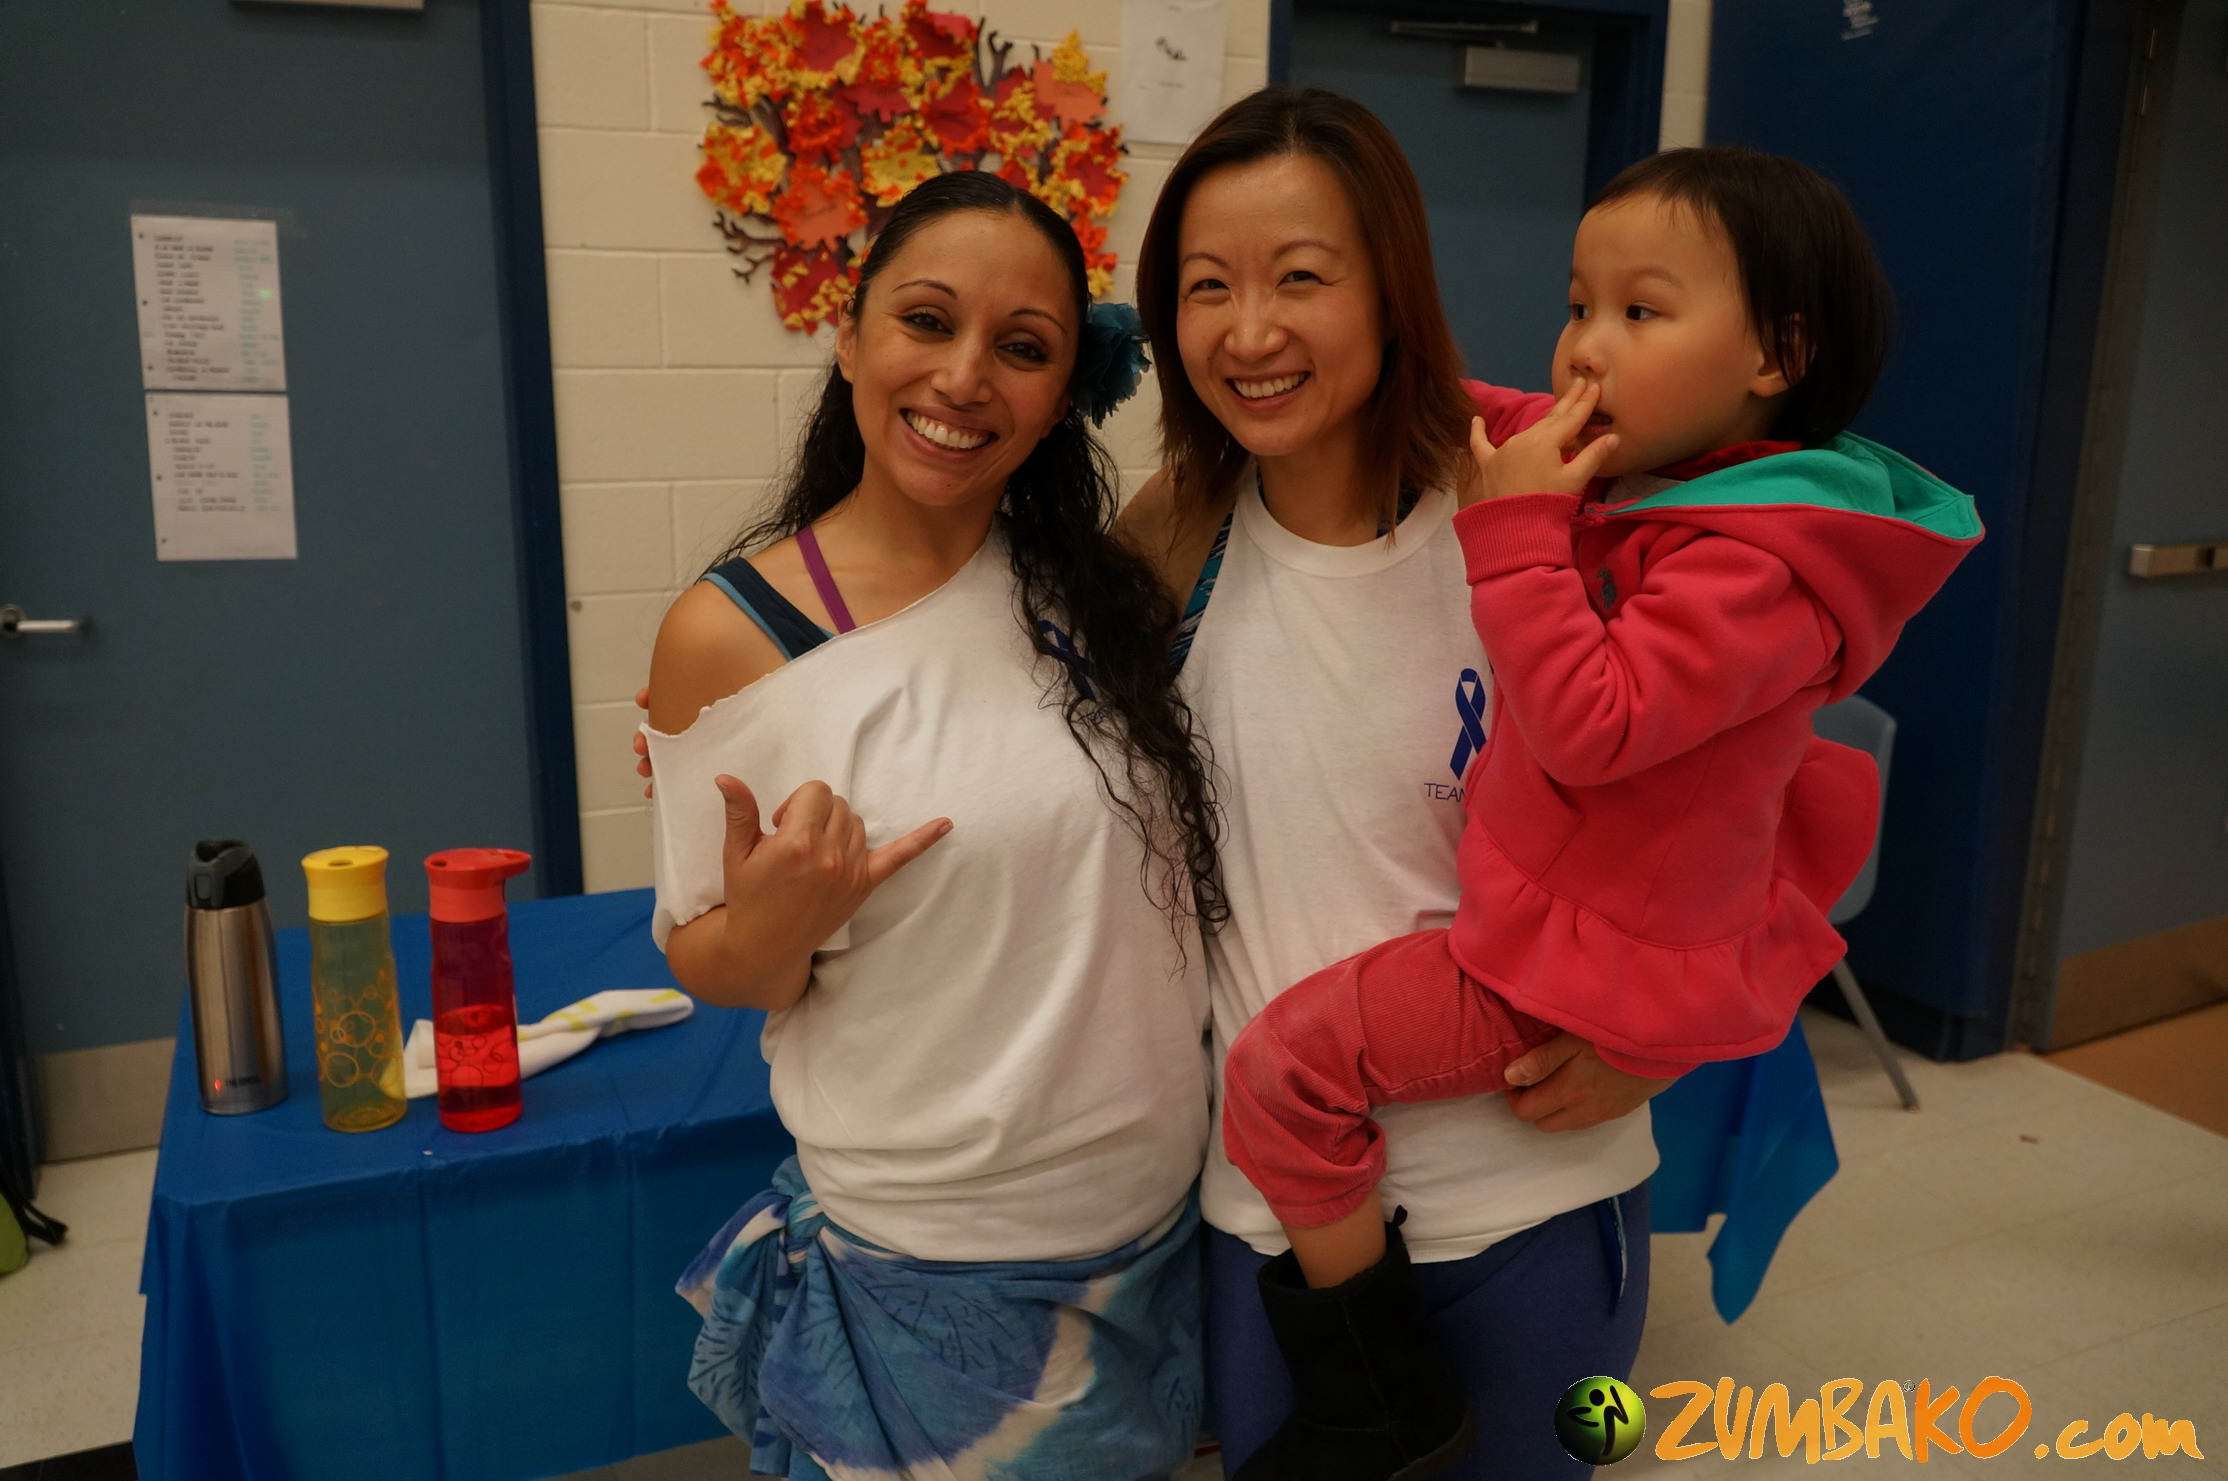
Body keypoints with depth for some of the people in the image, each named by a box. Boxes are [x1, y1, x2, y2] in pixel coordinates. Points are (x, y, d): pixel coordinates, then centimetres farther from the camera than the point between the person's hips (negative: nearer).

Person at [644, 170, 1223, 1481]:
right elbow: (715, 965, -5)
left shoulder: (1098, 582, -4)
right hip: (925, 1274, -4)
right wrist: (774, 922, -25)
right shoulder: (731, 634, -13)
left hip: (1165, 1229, 4)